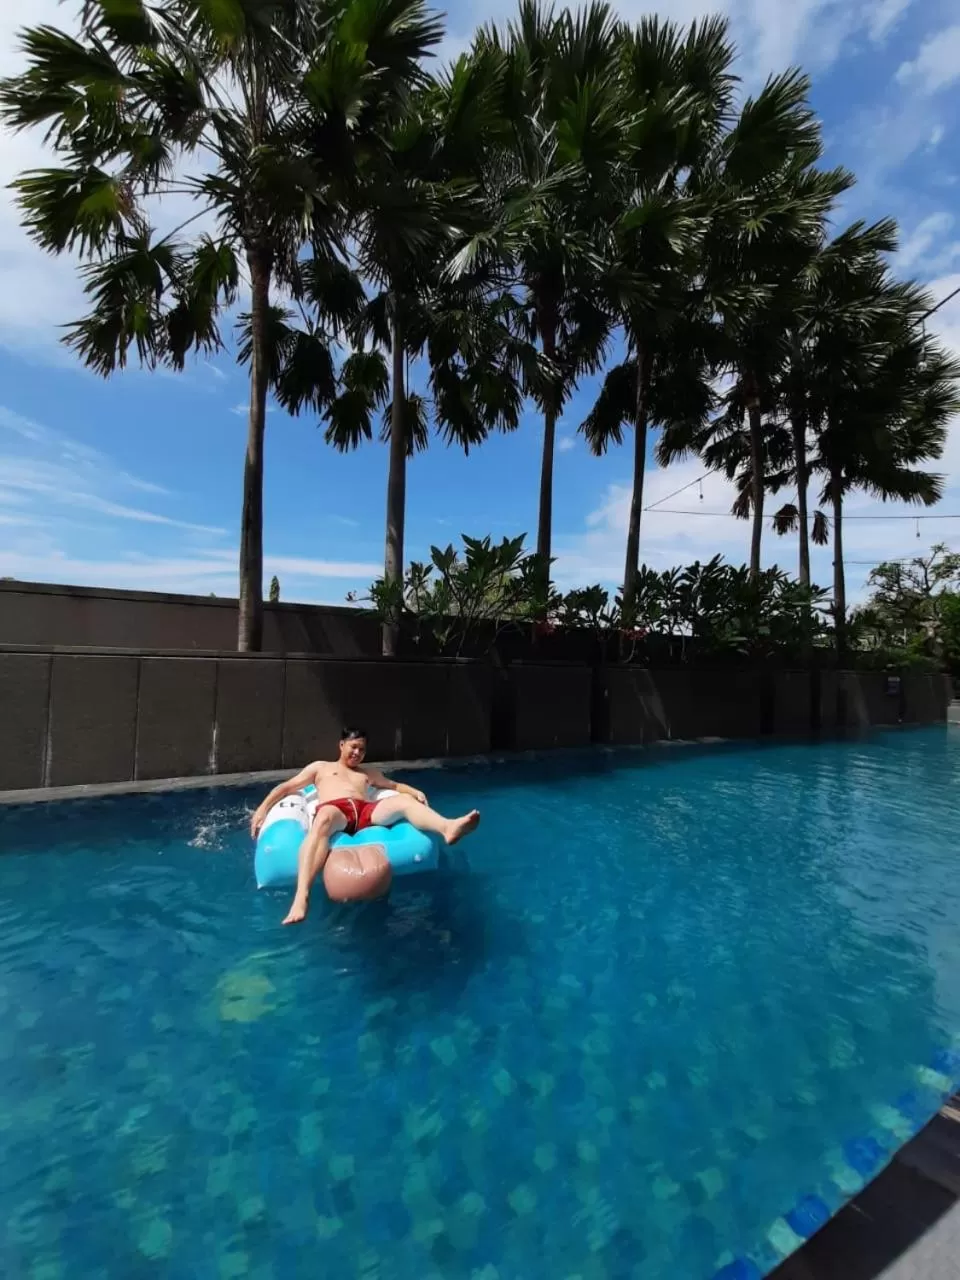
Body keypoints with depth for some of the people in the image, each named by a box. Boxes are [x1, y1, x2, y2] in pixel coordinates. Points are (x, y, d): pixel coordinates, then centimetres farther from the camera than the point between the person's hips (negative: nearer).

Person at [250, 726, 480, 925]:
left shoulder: (368, 772, 39)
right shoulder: (320, 767, 31)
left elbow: (396, 786, 35)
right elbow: (287, 787, 24)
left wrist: (416, 792, 13)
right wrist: (263, 808, 6)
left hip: (367, 811, 3)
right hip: (334, 810, -3)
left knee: (405, 801, -26)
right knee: (323, 819, -42)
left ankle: (448, 827, -55)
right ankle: (301, 897, -59)